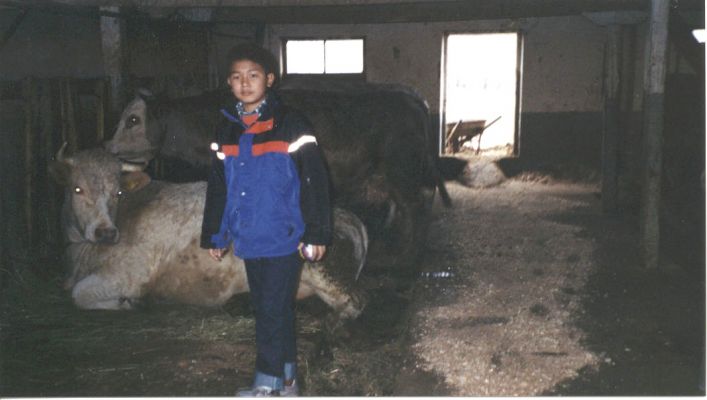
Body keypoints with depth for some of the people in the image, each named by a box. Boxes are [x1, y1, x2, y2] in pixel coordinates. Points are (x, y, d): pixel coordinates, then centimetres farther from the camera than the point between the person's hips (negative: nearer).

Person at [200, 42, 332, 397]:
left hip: (284, 239, -6)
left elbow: (315, 179, -10)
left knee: (273, 311, -4)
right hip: (248, 240, 6)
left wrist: (317, 234, -12)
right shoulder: (227, 129, 9)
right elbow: (218, 187, 15)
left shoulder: (290, 124, -8)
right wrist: (214, 236, 16)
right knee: (271, 311, 15)